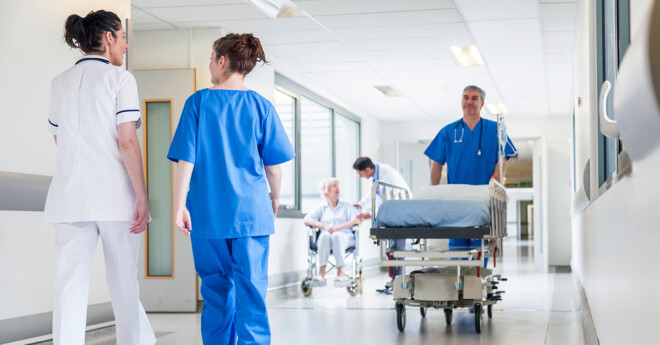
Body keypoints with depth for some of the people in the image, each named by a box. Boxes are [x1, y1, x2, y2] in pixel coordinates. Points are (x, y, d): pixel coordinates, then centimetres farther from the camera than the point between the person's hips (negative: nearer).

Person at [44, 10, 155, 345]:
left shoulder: (60, 82, 12)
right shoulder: (120, 78, -4)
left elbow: (59, 141, 17)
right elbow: (127, 142, -11)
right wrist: (142, 198, -10)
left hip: (70, 195, 4)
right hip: (114, 194, -4)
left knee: (70, 283, -1)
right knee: (123, 280, 10)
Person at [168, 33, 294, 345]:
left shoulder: (198, 102, -1)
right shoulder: (261, 106, 0)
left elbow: (185, 160, -6)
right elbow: (273, 167, 0)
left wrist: (179, 206, -3)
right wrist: (275, 198, 17)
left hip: (207, 213, 1)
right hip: (251, 213, -1)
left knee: (217, 294, 13)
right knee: (251, 292, 0)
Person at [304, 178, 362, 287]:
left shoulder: (347, 206, 21)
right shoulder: (321, 208, 22)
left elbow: (358, 220, 2)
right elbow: (307, 220, 5)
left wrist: (338, 228, -12)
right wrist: (325, 226, -13)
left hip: (344, 238, -1)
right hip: (325, 240, 1)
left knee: (337, 236, -36)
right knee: (324, 235, -35)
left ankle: (340, 273, -46)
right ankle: (321, 272, -45)